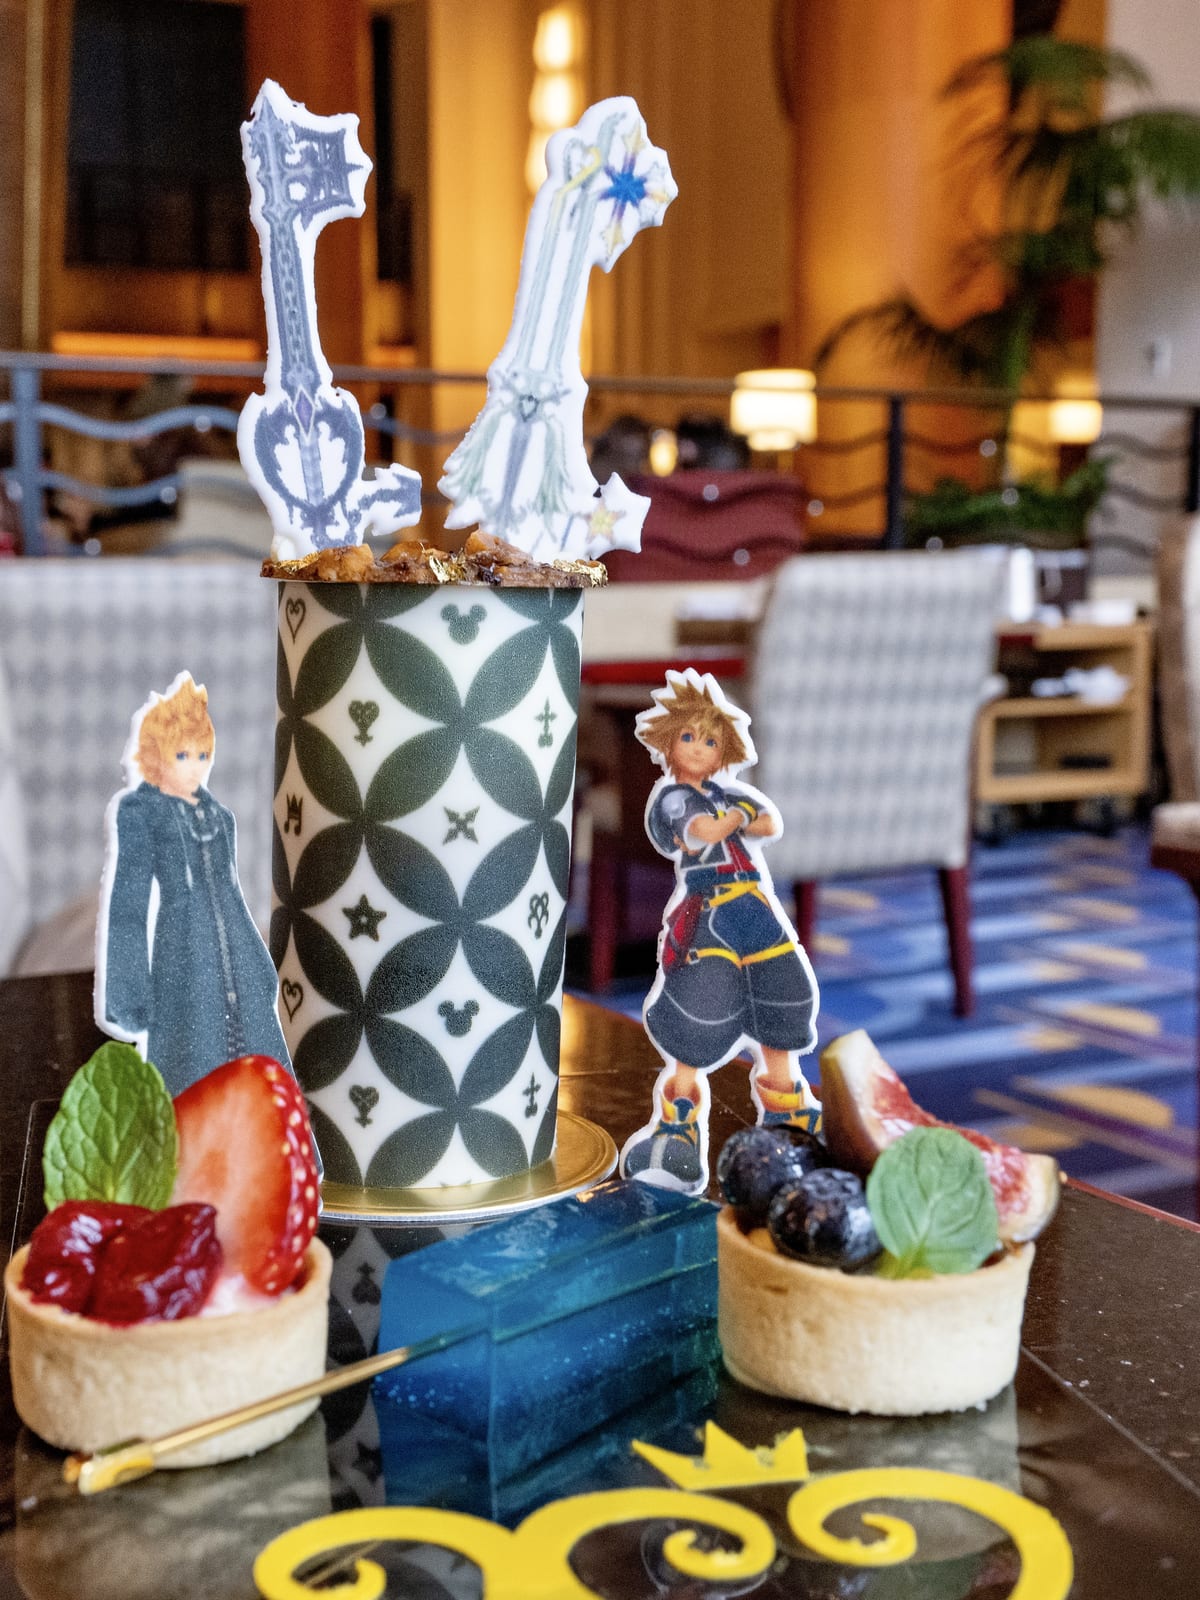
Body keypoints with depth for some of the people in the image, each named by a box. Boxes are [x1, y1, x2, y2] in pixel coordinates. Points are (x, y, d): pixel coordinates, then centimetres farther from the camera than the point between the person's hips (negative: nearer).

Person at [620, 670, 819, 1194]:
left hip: (761, 918, 6)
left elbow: (773, 824, 1)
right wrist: (742, 815, -2)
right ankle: (676, 1151, 10)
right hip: (705, 921, -6)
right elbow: (701, 832, -20)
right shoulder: (670, 796, 0)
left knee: (779, 1042, 14)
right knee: (691, 1047, -2)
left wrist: (725, 824, -12)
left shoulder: (728, 793, 17)